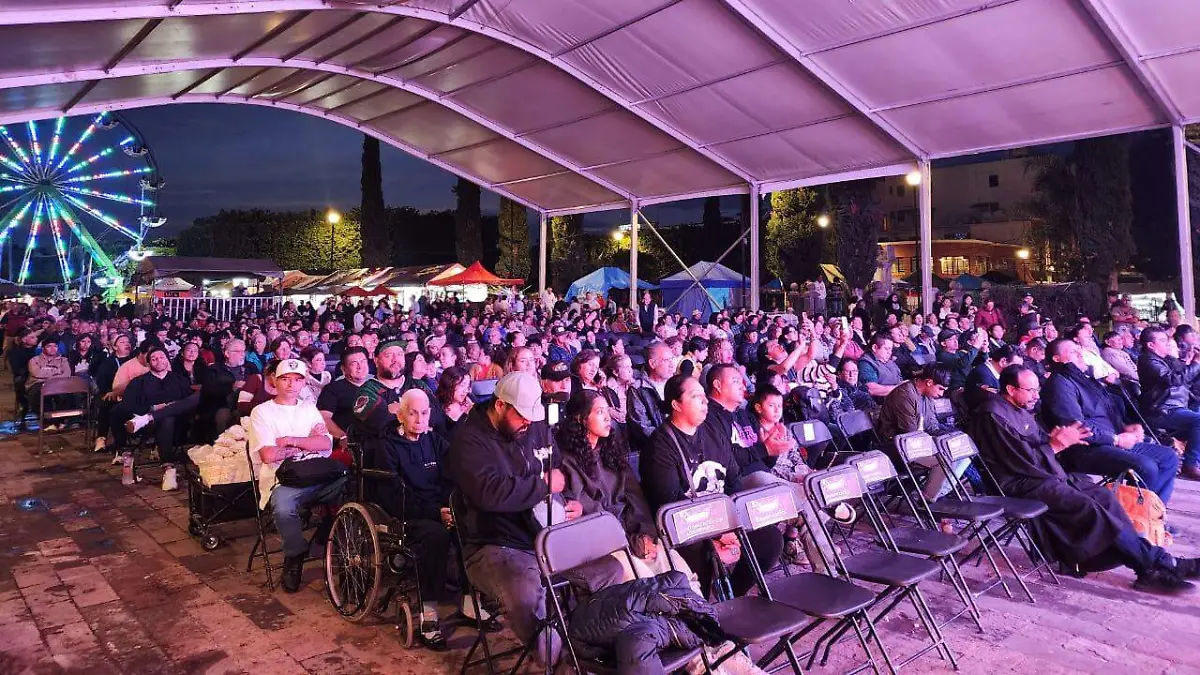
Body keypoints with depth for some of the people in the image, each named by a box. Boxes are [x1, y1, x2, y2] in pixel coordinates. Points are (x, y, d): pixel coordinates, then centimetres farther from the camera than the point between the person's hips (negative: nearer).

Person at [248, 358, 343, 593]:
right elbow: (268, 455, -6)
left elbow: (326, 445, 5)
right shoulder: (262, 412, 9)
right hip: (283, 480, -3)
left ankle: (323, 538, 1)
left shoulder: (310, 409, 21)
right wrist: (308, 444, 3)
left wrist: (290, 440, -5)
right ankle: (295, 559, -9)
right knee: (283, 508, -36)